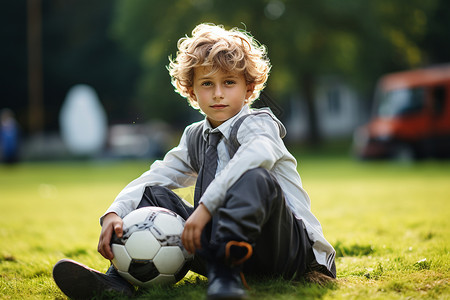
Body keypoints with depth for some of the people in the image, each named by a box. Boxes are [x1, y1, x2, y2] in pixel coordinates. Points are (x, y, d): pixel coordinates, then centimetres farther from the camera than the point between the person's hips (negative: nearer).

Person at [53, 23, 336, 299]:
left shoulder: (258, 123, -7)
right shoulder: (195, 137, 15)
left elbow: (257, 154, -32)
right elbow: (154, 177, 7)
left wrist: (206, 205, -38)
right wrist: (114, 213, -13)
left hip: (293, 250, -6)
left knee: (255, 179, -35)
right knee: (153, 195, 4)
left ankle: (225, 270, -41)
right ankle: (121, 277, -13)